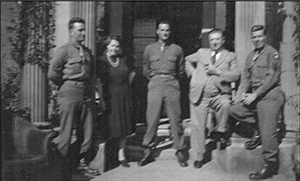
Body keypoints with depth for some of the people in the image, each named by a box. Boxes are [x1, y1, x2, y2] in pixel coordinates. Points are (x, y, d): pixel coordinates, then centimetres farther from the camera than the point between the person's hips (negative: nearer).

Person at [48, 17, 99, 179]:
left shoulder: (87, 52, 15)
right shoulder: (64, 50, -5)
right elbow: (52, 74, -10)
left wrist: (89, 86, 11)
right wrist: (66, 86, 1)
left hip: (87, 94, 6)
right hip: (69, 94, -6)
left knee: (85, 134, 7)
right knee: (67, 134, -3)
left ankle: (76, 164, 22)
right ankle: (62, 171, 11)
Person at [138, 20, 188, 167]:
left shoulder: (177, 49, 9)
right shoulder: (149, 49, 11)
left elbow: (181, 70, 16)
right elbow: (145, 69, 18)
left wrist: (172, 80, 12)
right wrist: (155, 79, 12)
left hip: (172, 85, 0)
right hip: (155, 84, 0)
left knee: (175, 119, 0)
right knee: (152, 118, -2)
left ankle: (179, 151, 9)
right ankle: (148, 151, 8)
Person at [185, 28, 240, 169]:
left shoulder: (230, 56, 9)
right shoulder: (201, 53, 14)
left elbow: (235, 75, -4)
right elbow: (187, 60, 26)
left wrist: (217, 71, -14)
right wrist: (192, 73, 9)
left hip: (218, 95, -1)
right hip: (199, 94, 2)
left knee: (225, 104, -36)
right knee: (197, 125, 2)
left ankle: (220, 132, -11)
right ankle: (199, 157, 18)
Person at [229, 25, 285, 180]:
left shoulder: (272, 53, -4)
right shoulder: (250, 56, 18)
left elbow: (272, 78, -12)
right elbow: (246, 78, 16)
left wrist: (255, 94, -15)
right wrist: (242, 93, 0)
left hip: (270, 95, -8)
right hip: (255, 96, 8)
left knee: (268, 132, -9)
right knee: (234, 110, -4)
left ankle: (270, 165, 3)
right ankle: (258, 128, 8)